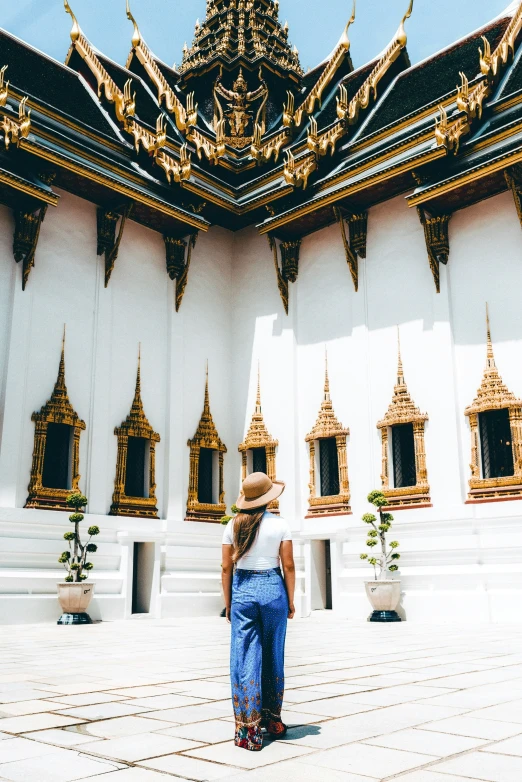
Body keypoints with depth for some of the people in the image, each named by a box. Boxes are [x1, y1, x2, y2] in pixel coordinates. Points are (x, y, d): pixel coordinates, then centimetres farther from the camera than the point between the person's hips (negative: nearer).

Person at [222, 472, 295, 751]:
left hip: (242, 590, 1)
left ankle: (248, 730, 4)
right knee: (273, 657, 14)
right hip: (272, 588, 0)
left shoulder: (233, 525, 0)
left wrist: (228, 603, 10)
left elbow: (226, 568, 1)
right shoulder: (280, 524, -5)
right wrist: (290, 601, 6)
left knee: (244, 659, 3)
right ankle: (272, 720, 28)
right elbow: (288, 566, -4)